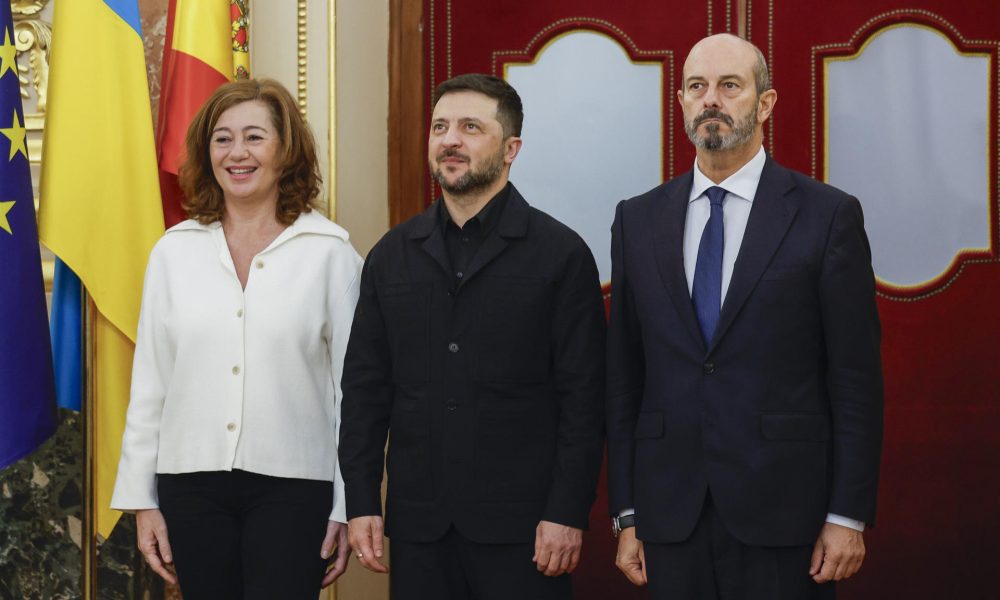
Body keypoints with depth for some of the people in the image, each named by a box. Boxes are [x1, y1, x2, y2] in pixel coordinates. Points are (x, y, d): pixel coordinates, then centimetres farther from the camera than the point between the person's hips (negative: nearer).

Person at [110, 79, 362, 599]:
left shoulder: (330, 253, -3)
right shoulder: (175, 251, 5)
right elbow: (149, 382, 8)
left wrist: (349, 507, -2)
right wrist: (141, 498, 6)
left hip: (292, 484, -2)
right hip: (191, 483, 3)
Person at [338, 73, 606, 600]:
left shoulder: (562, 254, -1)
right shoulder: (391, 256, 10)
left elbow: (582, 396, -5)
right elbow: (365, 387, 10)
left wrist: (567, 515, -10)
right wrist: (361, 503, 3)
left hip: (519, 526, -3)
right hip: (417, 524, 3)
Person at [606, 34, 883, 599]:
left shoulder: (828, 215, -1)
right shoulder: (638, 220, 8)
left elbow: (857, 379, -3)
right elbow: (624, 378, 8)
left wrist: (848, 516, -6)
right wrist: (627, 516, 5)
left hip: (784, 511, -3)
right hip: (670, 517, 3)